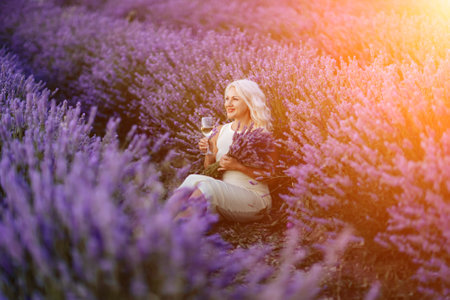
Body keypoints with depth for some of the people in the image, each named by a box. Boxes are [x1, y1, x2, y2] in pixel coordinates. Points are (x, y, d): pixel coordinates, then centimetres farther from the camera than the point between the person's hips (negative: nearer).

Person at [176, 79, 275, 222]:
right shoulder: (220, 131, 12)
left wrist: (238, 166, -17)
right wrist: (208, 153, -4)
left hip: (253, 199, -4)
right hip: (225, 195, 5)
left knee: (206, 186, -30)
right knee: (194, 179, -25)